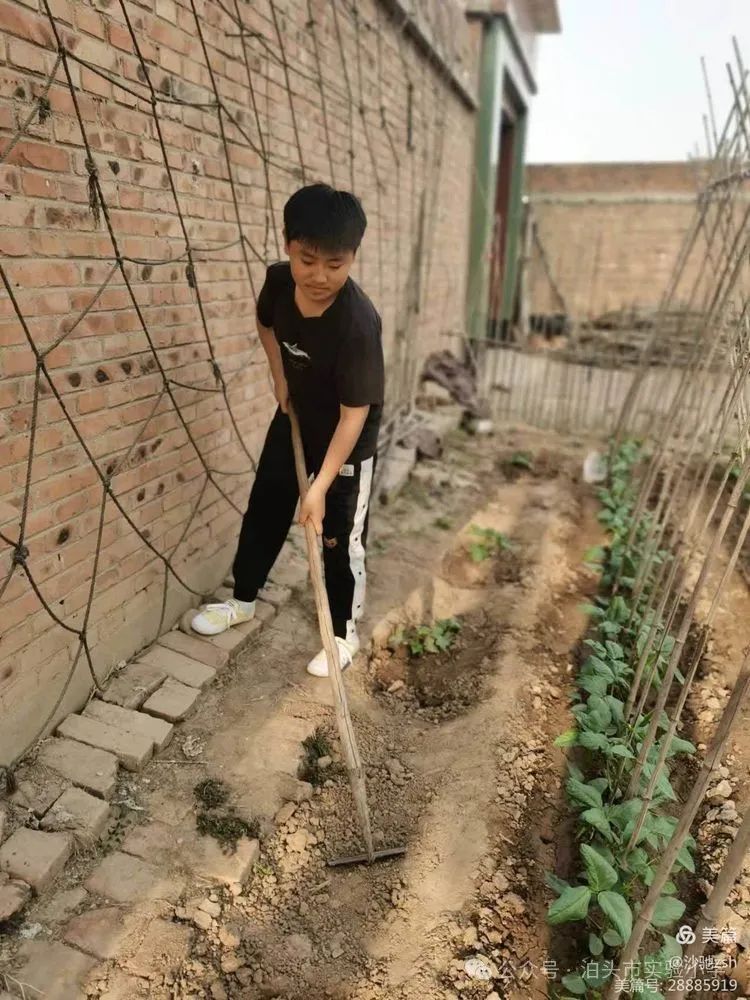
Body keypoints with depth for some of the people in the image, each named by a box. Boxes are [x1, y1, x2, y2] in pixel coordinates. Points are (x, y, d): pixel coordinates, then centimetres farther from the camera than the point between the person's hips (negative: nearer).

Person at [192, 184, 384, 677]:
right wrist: (280, 376, -1)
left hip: (349, 438, -6)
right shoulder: (278, 280, -16)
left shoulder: (359, 321, -34)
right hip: (294, 418, 6)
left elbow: (354, 414, -31)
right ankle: (243, 600, 37)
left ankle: (345, 633, 22)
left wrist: (321, 487, -32)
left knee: (341, 538, 1)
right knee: (264, 510, 16)